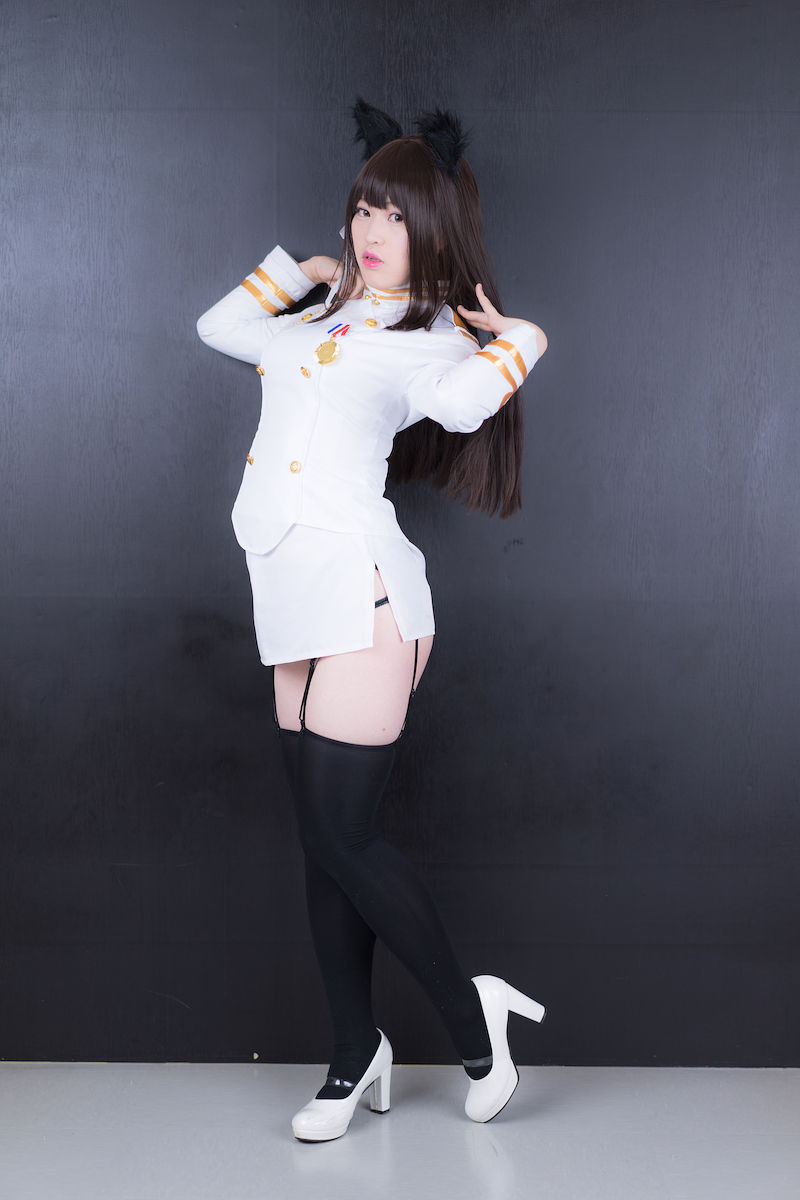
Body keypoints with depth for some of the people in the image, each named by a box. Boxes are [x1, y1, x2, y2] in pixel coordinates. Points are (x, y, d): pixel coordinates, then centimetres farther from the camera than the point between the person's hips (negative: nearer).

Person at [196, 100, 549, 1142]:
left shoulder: (430, 337, -2)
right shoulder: (325, 324, 22)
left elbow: (464, 400, -26)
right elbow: (220, 326, 34)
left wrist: (517, 338, -8)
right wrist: (306, 267, 28)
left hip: (361, 599, -8)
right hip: (301, 609, 8)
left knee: (341, 836, -9)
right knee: (324, 842, 8)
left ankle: (470, 1012, 10)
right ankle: (356, 1058, 18)